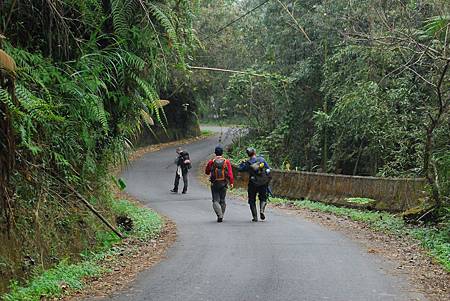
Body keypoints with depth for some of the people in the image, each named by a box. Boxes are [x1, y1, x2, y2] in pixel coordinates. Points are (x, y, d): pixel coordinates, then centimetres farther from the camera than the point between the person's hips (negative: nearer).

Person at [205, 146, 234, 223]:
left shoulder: (211, 162, -5)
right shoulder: (226, 162, -4)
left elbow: (207, 172, 8)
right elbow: (230, 173, -12)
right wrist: (231, 182, -12)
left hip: (214, 184, -2)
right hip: (224, 184, 2)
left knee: (216, 201, 1)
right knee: (222, 200, 16)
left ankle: (219, 215, -18)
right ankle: (221, 216, 21)